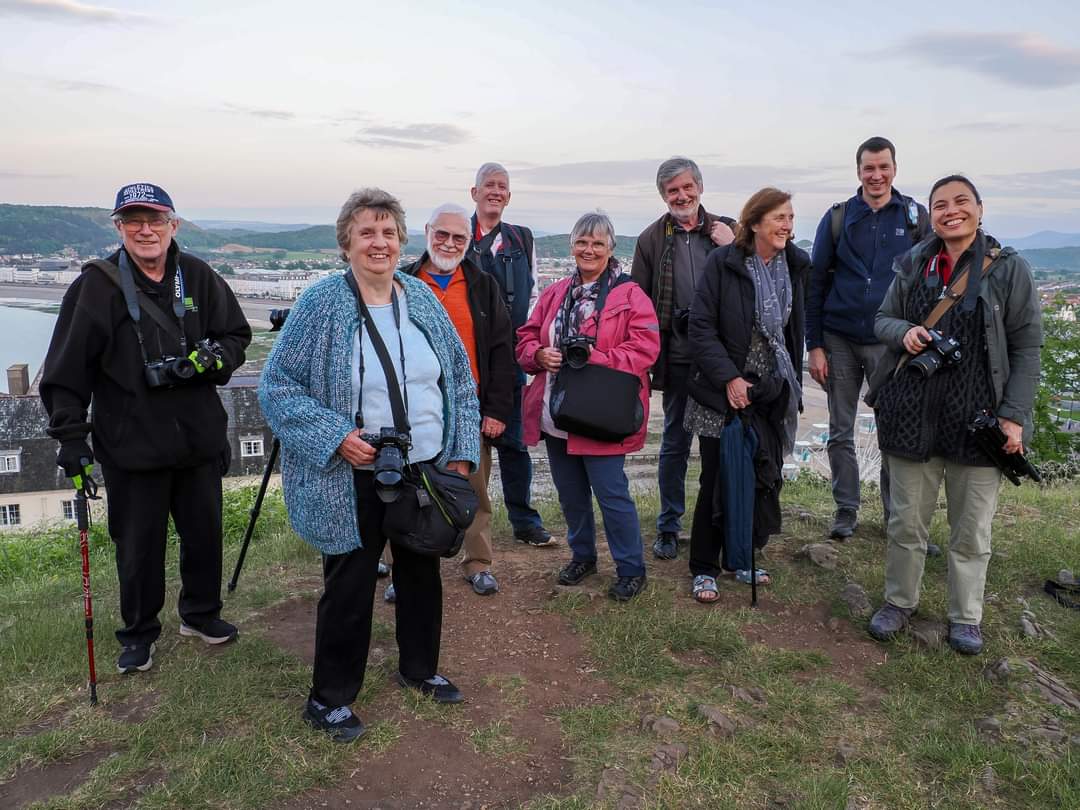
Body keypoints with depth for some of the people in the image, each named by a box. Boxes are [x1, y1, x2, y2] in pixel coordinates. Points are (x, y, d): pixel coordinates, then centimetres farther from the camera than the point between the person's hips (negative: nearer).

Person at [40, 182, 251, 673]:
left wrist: (212, 357, -13)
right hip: (131, 443, -3)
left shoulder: (198, 276, 2)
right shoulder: (97, 284, -5)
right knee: (138, 544, 8)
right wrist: (70, 434, -8)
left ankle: (200, 613, 37)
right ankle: (139, 633, 29)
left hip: (199, 435, 3)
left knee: (205, 532, 15)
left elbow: (237, 335, 9)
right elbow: (68, 366, -4)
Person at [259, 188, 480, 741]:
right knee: (349, 587, 6)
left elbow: (460, 378, 9)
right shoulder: (321, 303, -11)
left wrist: (462, 451, 3)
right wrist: (335, 436, -20)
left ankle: (419, 667, 42)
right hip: (355, 479, -5)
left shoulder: (422, 298, 3)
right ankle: (329, 698, 27)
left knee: (422, 573, 19)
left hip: (427, 470, 5)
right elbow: (276, 385, -10)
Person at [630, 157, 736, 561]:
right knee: (675, 442, 9)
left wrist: (733, 247, -11)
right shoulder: (652, 239, 3)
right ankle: (668, 526, 22)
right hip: (678, 357, -1)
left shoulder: (725, 231, 5)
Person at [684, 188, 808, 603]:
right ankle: (705, 569, 15)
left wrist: (793, 385, 14)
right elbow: (701, 326, -13)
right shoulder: (722, 262, -11)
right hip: (725, 391, -5)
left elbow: (795, 330, 15)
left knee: (763, 478, 8)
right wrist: (729, 377, -18)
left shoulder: (796, 265, 5)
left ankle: (740, 558, 27)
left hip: (772, 391, 5)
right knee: (718, 481, 0)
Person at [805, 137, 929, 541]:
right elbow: (816, 283, 2)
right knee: (840, 433, 7)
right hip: (840, 341, 1)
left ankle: (897, 514, 19)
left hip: (891, 342, 0)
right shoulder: (838, 218, 2)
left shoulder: (915, 217, 3)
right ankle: (846, 510, 20)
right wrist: (814, 345, -3)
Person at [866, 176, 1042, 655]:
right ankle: (899, 602, 30)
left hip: (978, 418, -2)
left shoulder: (1008, 269, -2)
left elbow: (1026, 348, -2)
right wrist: (903, 332, -10)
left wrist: (1014, 415, -10)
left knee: (971, 529, 10)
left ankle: (965, 617, 28)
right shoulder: (913, 266, 5)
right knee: (906, 521, 11)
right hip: (912, 414, 2)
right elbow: (882, 319, 14)